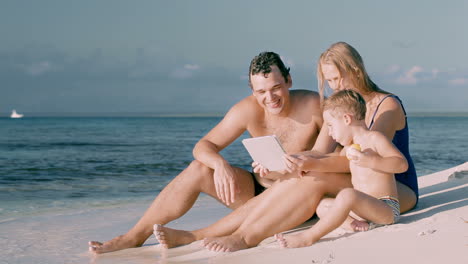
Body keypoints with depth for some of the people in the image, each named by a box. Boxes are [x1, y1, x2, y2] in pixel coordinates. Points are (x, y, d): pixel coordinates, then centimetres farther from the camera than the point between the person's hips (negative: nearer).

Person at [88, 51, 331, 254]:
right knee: (198, 170, -14)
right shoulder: (248, 110, -11)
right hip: (260, 190, 3)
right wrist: (220, 164, -33)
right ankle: (135, 237, -10)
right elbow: (203, 146, -9)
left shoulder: (315, 106, -18)